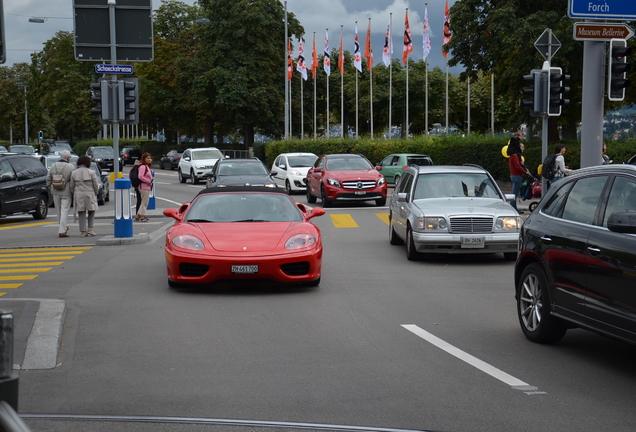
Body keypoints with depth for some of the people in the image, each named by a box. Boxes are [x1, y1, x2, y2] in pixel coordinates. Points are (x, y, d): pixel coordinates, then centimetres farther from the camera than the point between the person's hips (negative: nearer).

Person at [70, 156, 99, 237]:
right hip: (89, 194, -1)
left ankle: (83, 232, 2)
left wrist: (74, 195, 17)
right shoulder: (91, 172, -5)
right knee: (91, 212, 16)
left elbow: (72, 186, 4)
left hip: (78, 195, 1)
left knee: (81, 213, 6)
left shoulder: (74, 173, 1)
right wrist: (95, 193, 13)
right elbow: (96, 185, -4)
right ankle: (90, 229, 4)